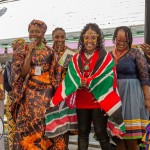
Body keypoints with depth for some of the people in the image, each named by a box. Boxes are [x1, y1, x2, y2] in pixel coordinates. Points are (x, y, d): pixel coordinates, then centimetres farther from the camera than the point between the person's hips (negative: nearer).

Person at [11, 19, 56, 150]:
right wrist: (30, 51, -13)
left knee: (44, 126, -1)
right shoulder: (22, 52, 4)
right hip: (29, 94, -1)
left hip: (46, 93, 1)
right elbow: (23, 72, -10)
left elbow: (54, 74, 10)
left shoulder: (50, 52, 8)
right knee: (27, 126, -5)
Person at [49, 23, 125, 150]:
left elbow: (109, 78, -8)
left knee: (101, 133, -2)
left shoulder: (106, 57, 0)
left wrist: (89, 82, -16)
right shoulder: (76, 59, 11)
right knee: (83, 132, 9)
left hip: (99, 100, -4)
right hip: (81, 101, 4)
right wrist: (80, 82, -13)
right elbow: (70, 79, 6)